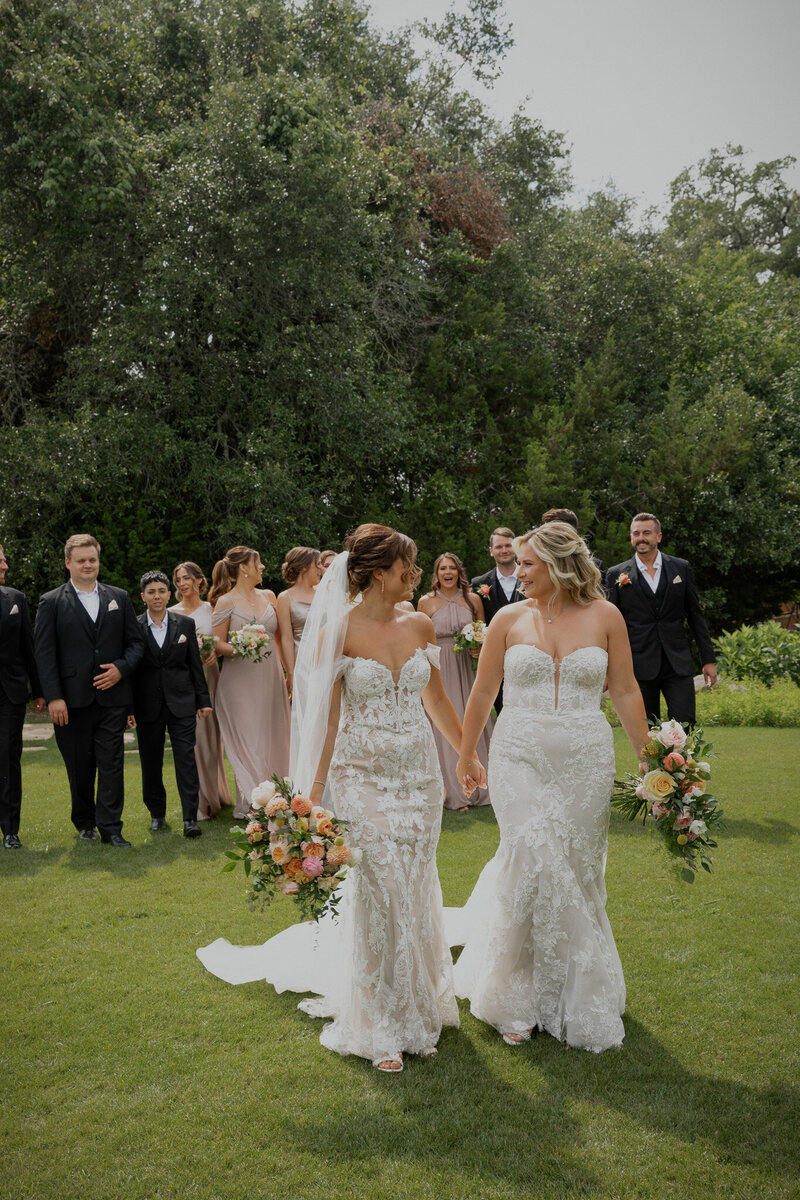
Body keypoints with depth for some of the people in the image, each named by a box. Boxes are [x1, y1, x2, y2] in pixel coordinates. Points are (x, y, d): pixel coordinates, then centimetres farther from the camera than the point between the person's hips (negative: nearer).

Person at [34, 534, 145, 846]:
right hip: (73, 700, -1)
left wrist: (121, 668, -8)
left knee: (112, 764, -2)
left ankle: (110, 828, 4)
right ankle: (85, 823, 25)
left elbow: (136, 641, 11)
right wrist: (53, 697, -11)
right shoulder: (52, 602, 2)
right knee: (79, 767, 8)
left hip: (112, 697, 1)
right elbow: (44, 653, -3)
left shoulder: (119, 598, 11)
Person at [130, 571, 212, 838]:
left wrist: (203, 700, 5)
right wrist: (128, 708, -1)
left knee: (186, 758, -4)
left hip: (181, 703, 0)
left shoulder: (185, 624, 5)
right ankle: (157, 814, 22)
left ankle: (190, 818, -2)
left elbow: (195, 665, 7)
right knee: (150, 763, 8)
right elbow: (129, 670, 2)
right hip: (148, 706, 0)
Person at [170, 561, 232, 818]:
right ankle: (200, 802, 6)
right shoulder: (171, 613, 6)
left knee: (211, 736, 5)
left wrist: (215, 651, -11)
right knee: (190, 738, -2)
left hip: (208, 675, 1)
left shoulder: (211, 609, 6)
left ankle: (215, 795, 19)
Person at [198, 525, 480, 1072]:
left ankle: (418, 1008, 29)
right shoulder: (337, 631, -10)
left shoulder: (420, 625, 4)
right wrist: (312, 798, -12)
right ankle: (382, 1030, 17)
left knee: (416, 892, 10)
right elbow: (325, 720, -9)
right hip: (364, 777, -4)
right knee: (378, 895, -1)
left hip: (420, 774, 4)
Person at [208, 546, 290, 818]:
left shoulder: (269, 597, 13)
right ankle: (249, 804, 3)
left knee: (271, 740, 5)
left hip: (270, 678, 5)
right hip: (240, 681, -4)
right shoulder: (226, 601, -2)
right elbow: (218, 645, -4)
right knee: (247, 741, -5)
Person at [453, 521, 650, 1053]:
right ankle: (521, 999, 13)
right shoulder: (509, 619, 1)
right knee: (534, 867, -8)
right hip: (520, 759, -1)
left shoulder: (604, 616, 1)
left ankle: (577, 990, 32)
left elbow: (626, 692, 6)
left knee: (577, 874, 9)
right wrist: (467, 755, 14)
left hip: (586, 763, 1)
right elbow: (483, 694, 9)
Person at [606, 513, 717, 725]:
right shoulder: (617, 575, 2)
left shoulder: (681, 568, 7)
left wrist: (708, 660, 8)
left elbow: (696, 616, 10)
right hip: (639, 668, -1)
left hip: (678, 665, 1)